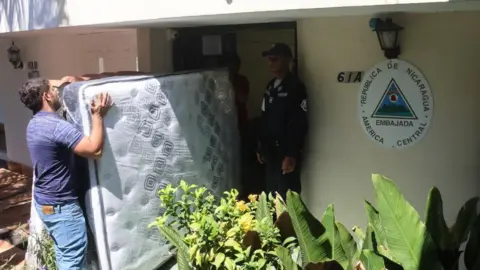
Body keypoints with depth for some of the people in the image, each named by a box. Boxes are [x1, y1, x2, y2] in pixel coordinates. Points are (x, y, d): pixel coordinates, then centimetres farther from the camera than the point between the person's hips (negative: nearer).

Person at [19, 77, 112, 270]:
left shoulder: (35, 123, 7)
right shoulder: (56, 126, -24)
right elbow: (95, 149, -30)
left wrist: (61, 82, 17)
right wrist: (98, 116, -21)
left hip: (44, 201, 10)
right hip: (61, 206, -10)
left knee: (63, 254, 21)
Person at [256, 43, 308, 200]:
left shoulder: (295, 87, -12)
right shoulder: (271, 86, 13)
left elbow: (299, 124, -17)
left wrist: (292, 154, -20)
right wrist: (261, 147, 16)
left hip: (286, 152, -8)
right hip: (271, 151, 8)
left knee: (287, 196, -5)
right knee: (272, 193, 13)